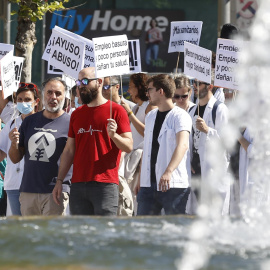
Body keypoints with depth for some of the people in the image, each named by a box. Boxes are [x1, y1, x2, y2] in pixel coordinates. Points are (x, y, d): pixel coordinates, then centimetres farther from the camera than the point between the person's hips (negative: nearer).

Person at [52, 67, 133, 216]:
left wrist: (113, 135, -23)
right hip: (78, 185, 5)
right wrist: (59, 180, 12)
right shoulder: (77, 114, 18)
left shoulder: (115, 110, 2)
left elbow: (129, 146, -3)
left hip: (105, 185, -5)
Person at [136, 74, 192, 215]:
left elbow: (183, 145, -23)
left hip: (173, 184, -7)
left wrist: (168, 172, -37)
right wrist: (141, 179, 18)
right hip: (148, 184, 7)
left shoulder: (180, 116, -7)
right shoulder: (150, 116, 17)